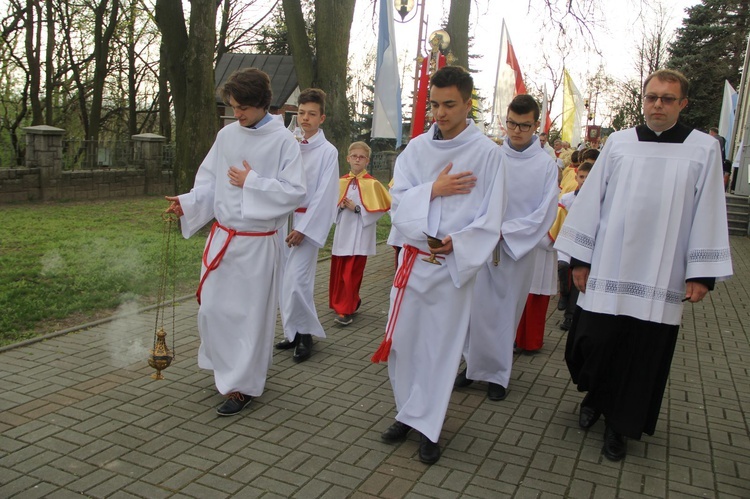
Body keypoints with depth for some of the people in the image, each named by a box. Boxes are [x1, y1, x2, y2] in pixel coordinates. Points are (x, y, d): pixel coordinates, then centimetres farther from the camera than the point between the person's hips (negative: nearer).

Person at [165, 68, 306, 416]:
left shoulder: (283, 141, -9)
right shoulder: (227, 135, 6)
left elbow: (294, 192, -11)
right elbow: (209, 181, 11)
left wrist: (251, 182, -15)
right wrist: (187, 203, -5)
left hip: (257, 244, -5)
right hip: (221, 238, 5)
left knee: (250, 314, 4)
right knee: (212, 308, 11)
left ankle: (242, 385, 19)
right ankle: (226, 367, 35)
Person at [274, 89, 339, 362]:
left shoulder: (328, 151, -4)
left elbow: (324, 194, -9)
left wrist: (303, 228, -13)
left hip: (308, 222, -5)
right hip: (284, 219, 5)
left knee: (297, 281, -11)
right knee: (285, 280, 9)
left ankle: (305, 335, 5)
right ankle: (293, 332, 23)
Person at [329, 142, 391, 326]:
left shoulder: (372, 183, -9)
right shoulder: (341, 181, 6)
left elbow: (379, 209, -11)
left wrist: (357, 209, -17)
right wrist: (340, 207, -7)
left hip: (359, 235, -5)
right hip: (343, 233, 6)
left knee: (351, 274, -5)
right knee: (338, 273, 11)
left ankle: (346, 310, 4)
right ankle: (351, 301, 30)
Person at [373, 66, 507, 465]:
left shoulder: (487, 153, -4)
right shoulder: (417, 147, 6)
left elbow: (490, 218, -6)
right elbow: (398, 199, 0)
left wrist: (455, 243, -18)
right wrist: (433, 188, -14)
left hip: (455, 263, -3)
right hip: (412, 257, 3)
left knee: (442, 345, 4)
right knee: (400, 340, 7)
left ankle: (427, 427, 19)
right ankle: (408, 413, 27)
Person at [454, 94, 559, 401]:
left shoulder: (546, 164, -2)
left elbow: (545, 213, -5)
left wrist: (505, 230, -14)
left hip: (519, 249, -1)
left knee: (506, 313, 7)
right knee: (477, 309, 4)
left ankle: (497, 374, 21)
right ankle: (475, 364, 22)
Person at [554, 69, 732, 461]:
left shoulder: (704, 149, 1)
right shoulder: (619, 143, 3)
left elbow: (708, 213, 0)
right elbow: (591, 201, 4)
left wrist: (701, 273, -3)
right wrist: (580, 258, 2)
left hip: (660, 276, -1)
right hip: (608, 270, 1)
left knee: (642, 354, 8)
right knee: (593, 343, 5)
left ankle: (620, 425, 27)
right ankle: (596, 396, 36)